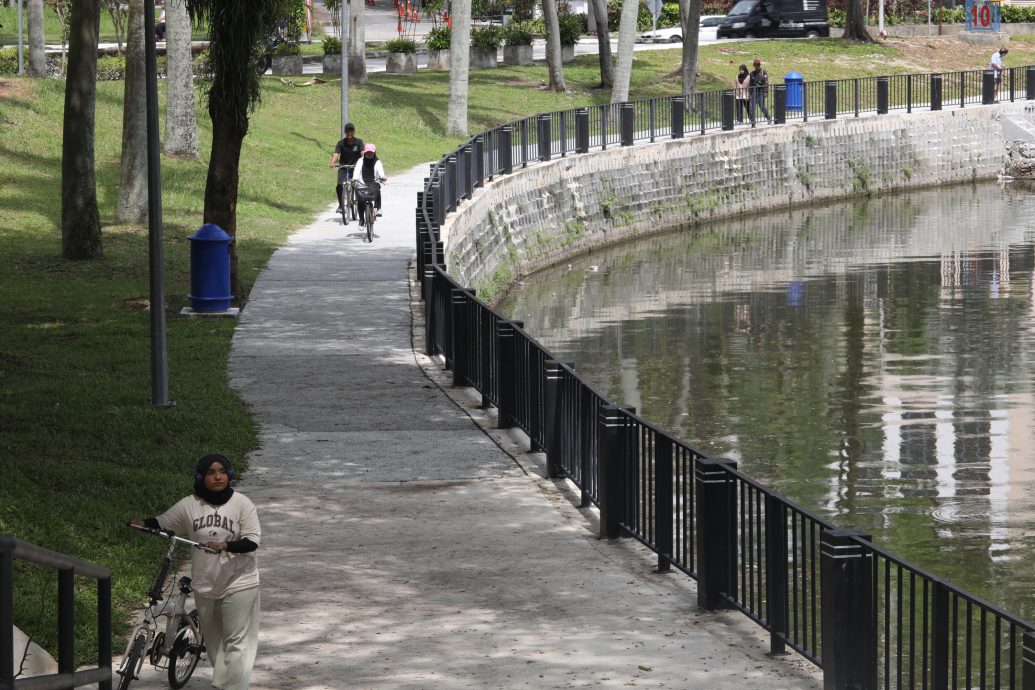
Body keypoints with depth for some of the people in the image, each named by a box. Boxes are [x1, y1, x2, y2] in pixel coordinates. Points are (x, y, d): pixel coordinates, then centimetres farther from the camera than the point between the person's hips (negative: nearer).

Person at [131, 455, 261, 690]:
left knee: (236, 642, -5)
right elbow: (163, 523, 10)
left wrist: (225, 545, -30)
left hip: (238, 583, -4)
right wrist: (143, 524, -10)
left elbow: (252, 541, -14)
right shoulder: (189, 506, -2)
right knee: (212, 640, 16)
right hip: (205, 585, 4)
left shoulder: (241, 503, -9)